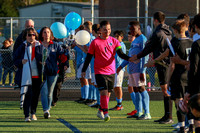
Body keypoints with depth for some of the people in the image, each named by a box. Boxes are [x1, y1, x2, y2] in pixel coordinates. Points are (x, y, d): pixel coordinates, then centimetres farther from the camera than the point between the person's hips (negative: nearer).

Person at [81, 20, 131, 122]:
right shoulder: (95, 42, -4)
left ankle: (100, 111, 27)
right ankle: (105, 113, -16)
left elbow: (120, 54, -3)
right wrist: (84, 70, 3)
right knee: (104, 92, -16)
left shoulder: (114, 41, 4)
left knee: (108, 93, 10)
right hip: (100, 71, -4)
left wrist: (129, 58, -22)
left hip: (111, 71, 4)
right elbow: (89, 57, 3)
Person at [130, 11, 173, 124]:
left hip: (163, 64, -9)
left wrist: (137, 57, 8)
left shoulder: (158, 33, -13)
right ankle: (167, 116, 14)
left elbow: (148, 48, -5)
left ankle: (169, 117, -11)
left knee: (165, 89, -9)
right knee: (166, 90, 11)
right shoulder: (168, 32, 14)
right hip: (167, 63, 9)